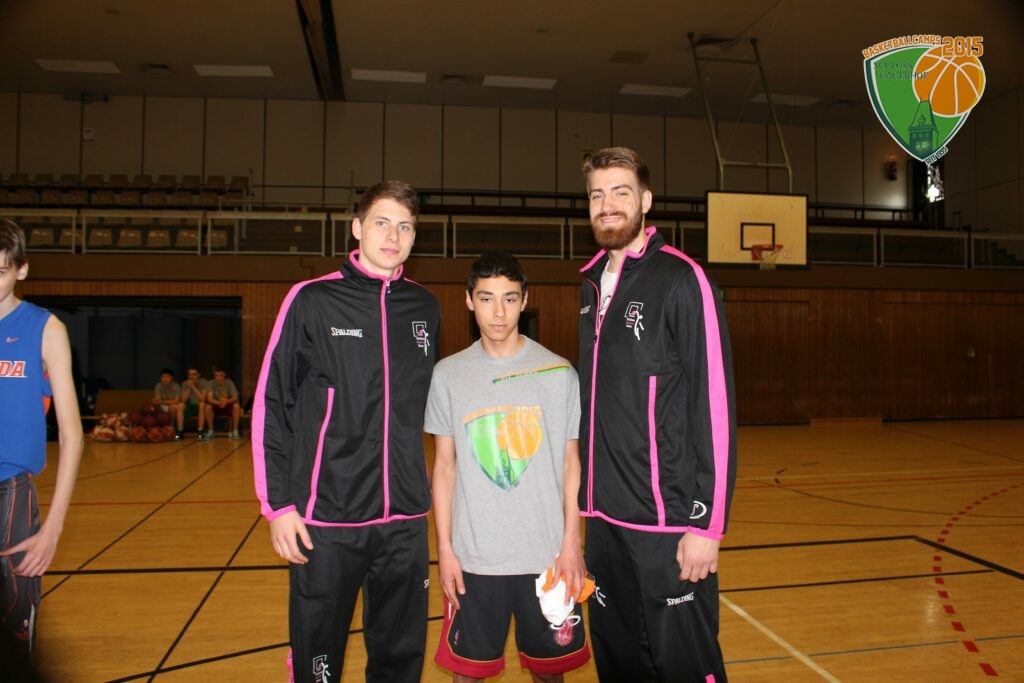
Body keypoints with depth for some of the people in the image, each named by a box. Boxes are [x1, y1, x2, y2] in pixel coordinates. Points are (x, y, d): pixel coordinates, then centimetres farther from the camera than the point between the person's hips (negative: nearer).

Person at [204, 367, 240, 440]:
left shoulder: (229, 382, -12)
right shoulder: (211, 383, -13)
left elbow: (235, 398, -19)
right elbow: (209, 398, -24)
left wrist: (226, 401, -42)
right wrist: (219, 402, -45)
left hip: (228, 406, 0)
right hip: (216, 407, 0)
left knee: (236, 406, -31)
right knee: (208, 407, -31)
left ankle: (235, 431, -21)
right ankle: (210, 431, -15)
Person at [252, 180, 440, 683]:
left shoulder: (425, 308, 6)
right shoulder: (312, 300, -5)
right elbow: (270, 405, -4)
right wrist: (278, 504, -7)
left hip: (405, 520, 3)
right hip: (326, 519, -3)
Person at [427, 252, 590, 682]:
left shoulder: (559, 373, -3)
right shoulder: (448, 374, 0)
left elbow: (571, 462, 1)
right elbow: (445, 465, 4)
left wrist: (572, 542, -3)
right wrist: (444, 547, 0)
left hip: (547, 554, 0)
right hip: (473, 557, 1)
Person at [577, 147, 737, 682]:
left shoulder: (681, 280, -10)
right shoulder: (592, 285, 10)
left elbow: (714, 405, -14)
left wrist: (708, 522, -16)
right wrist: (588, 495, 12)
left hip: (668, 521, -6)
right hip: (604, 518, 7)